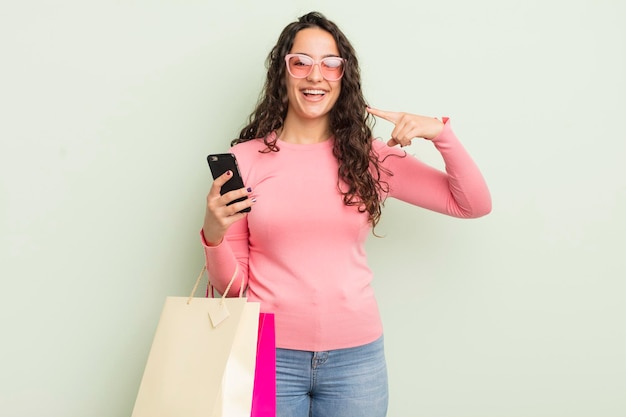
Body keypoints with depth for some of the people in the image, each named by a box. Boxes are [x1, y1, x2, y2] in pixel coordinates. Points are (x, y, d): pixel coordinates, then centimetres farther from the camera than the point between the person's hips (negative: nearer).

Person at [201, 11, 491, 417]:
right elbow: (231, 283, 2)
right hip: (269, 352, -1)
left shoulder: (370, 157, 2)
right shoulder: (245, 159, -3)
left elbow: (474, 205, 3)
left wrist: (440, 132, -9)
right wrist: (213, 235, -19)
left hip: (356, 355, 2)